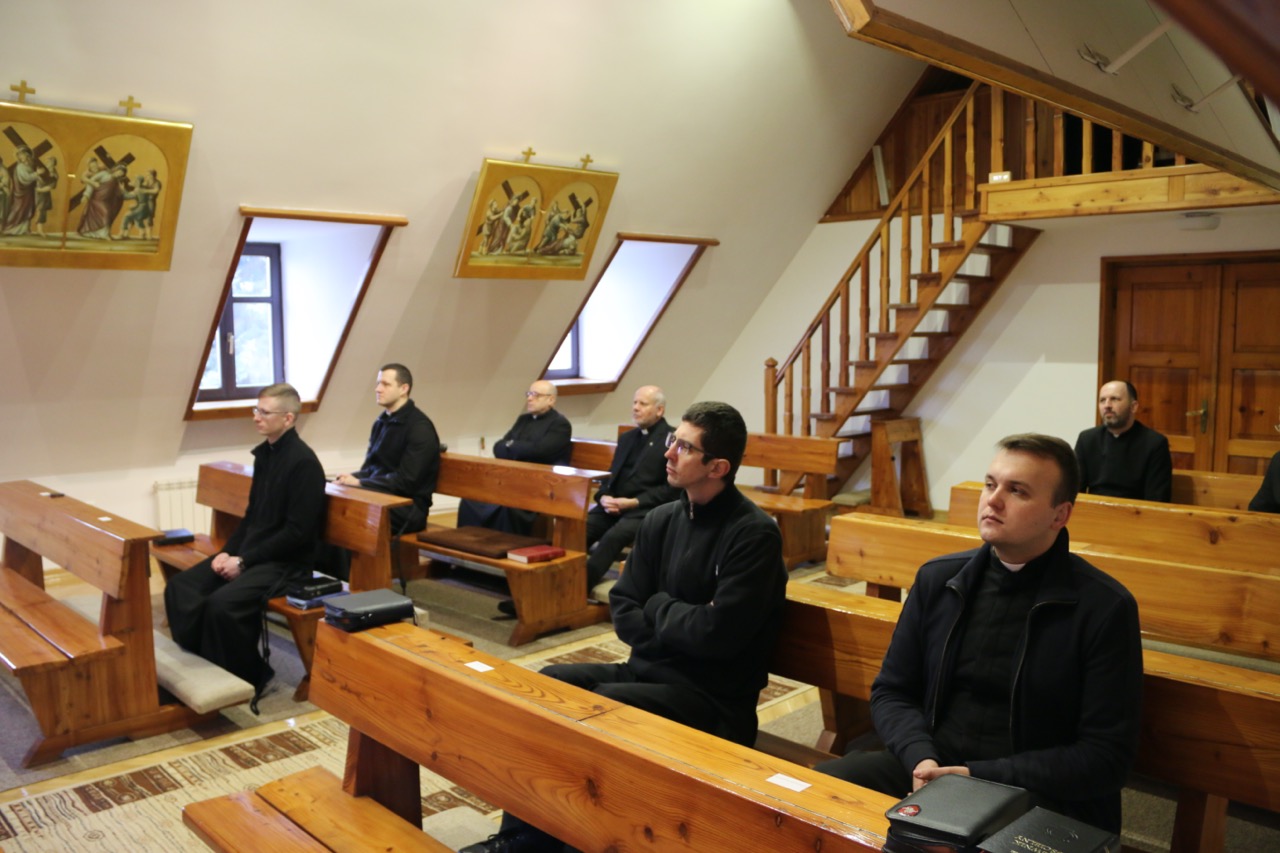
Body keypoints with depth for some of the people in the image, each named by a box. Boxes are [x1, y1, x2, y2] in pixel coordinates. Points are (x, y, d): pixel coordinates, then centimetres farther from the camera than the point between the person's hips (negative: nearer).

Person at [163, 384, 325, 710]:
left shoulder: (303, 462, -18)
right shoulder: (264, 452, 10)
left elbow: (298, 532, -21)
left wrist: (244, 561, -18)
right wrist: (228, 551, 0)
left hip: (286, 561, -9)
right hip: (250, 552, 9)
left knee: (222, 603, -28)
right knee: (180, 589, -6)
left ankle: (248, 678, -5)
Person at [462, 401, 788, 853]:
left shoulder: (754, 535, -16)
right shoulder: (661, 520, 6)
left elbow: (717, 634, -22)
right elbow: (623, 611, 7)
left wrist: (657, 607, -5)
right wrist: (679, 630, -11)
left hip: (713, 697, -7)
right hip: (649, 669, 7)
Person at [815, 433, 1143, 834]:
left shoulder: (1105, 608, -7)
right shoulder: (937, 579, 5)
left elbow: (1106, 755, -9)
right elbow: (891, 692, 9)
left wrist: (982, 778, -17)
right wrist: (921, 758, -11)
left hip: (1039, 798, -4)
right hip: (931, 769, 4)